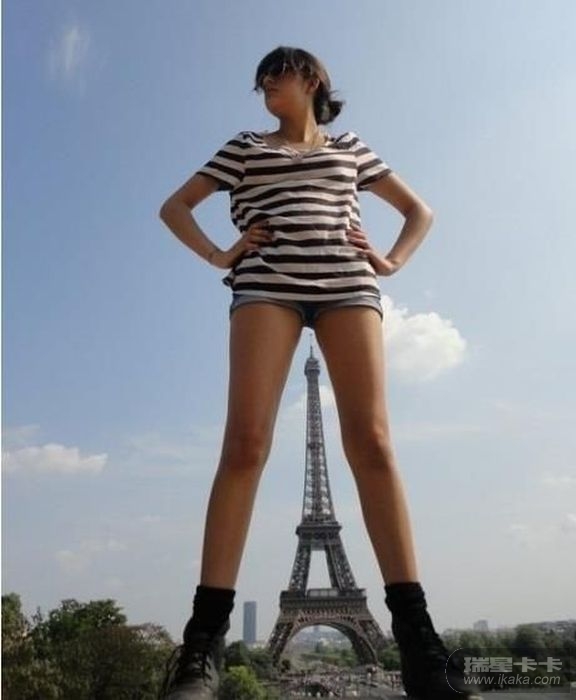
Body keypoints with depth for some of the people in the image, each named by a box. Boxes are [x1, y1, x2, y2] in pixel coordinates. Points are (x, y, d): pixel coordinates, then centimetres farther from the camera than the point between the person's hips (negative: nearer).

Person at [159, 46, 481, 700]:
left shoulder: (350, 148, 27)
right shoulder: (243, 147, 26)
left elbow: (420, 211, 29)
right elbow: (174, 207, 24)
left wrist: (391, 261, 9)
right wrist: (219, 256, 6)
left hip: (346, 283, 1)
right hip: (267, 283, 0)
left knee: (371, 441, -14)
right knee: (245, 442, -18)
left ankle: (418, 643, -14)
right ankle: (204, 640, -17)